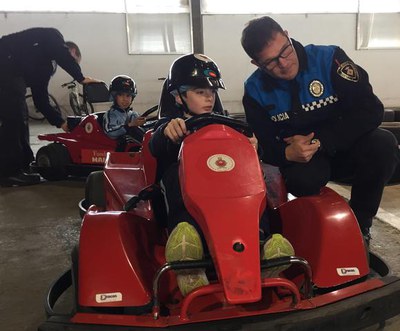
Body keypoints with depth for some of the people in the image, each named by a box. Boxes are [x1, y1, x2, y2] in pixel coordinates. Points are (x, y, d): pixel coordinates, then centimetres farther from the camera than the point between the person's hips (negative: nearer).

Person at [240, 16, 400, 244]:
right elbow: (263, 145, -6)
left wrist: (319, 141, -27)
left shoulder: (329, 59, -14)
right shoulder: (255, 90, -7)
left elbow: (370, 110, -19)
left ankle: (359, 223, -8)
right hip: (301, 161, 0)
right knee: (303, 177, -35)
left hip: (344, 150, 1)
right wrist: (287, 153, -30)